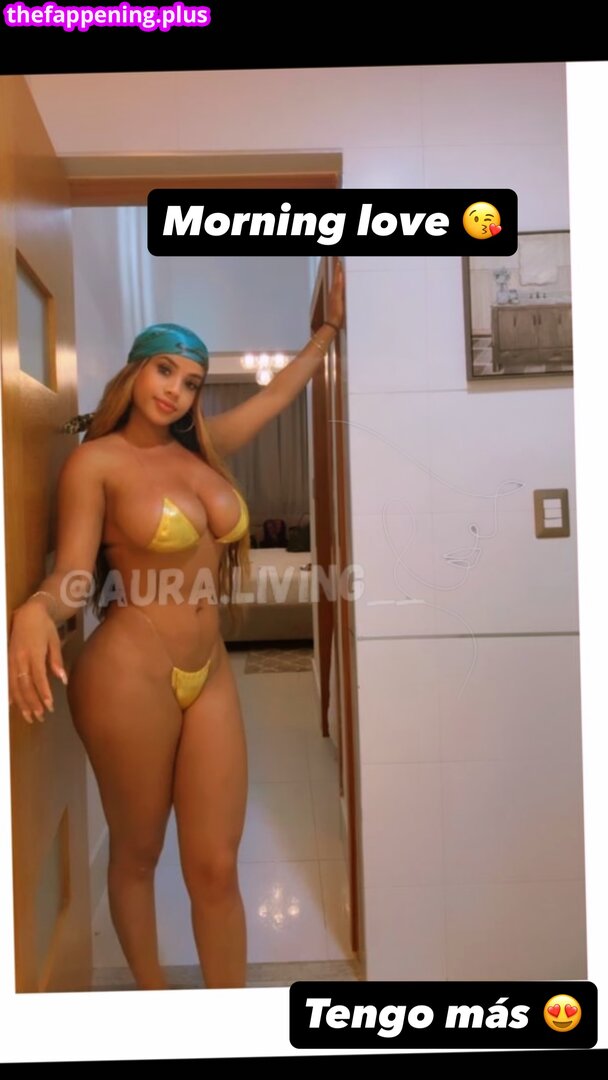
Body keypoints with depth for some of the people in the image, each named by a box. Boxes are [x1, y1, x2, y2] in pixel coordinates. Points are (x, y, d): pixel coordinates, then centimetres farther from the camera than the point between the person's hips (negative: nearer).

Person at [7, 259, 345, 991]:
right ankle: (151, 990, 39)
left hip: (210, 675, 5)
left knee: (215, 867, 7)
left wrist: (330, 328, 27)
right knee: (137, 853, 15)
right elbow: (72, 575, -15)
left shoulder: (202, 446, 9)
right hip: (128, 676, -4)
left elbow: (279, 393, 23)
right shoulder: (94, 461, -7)